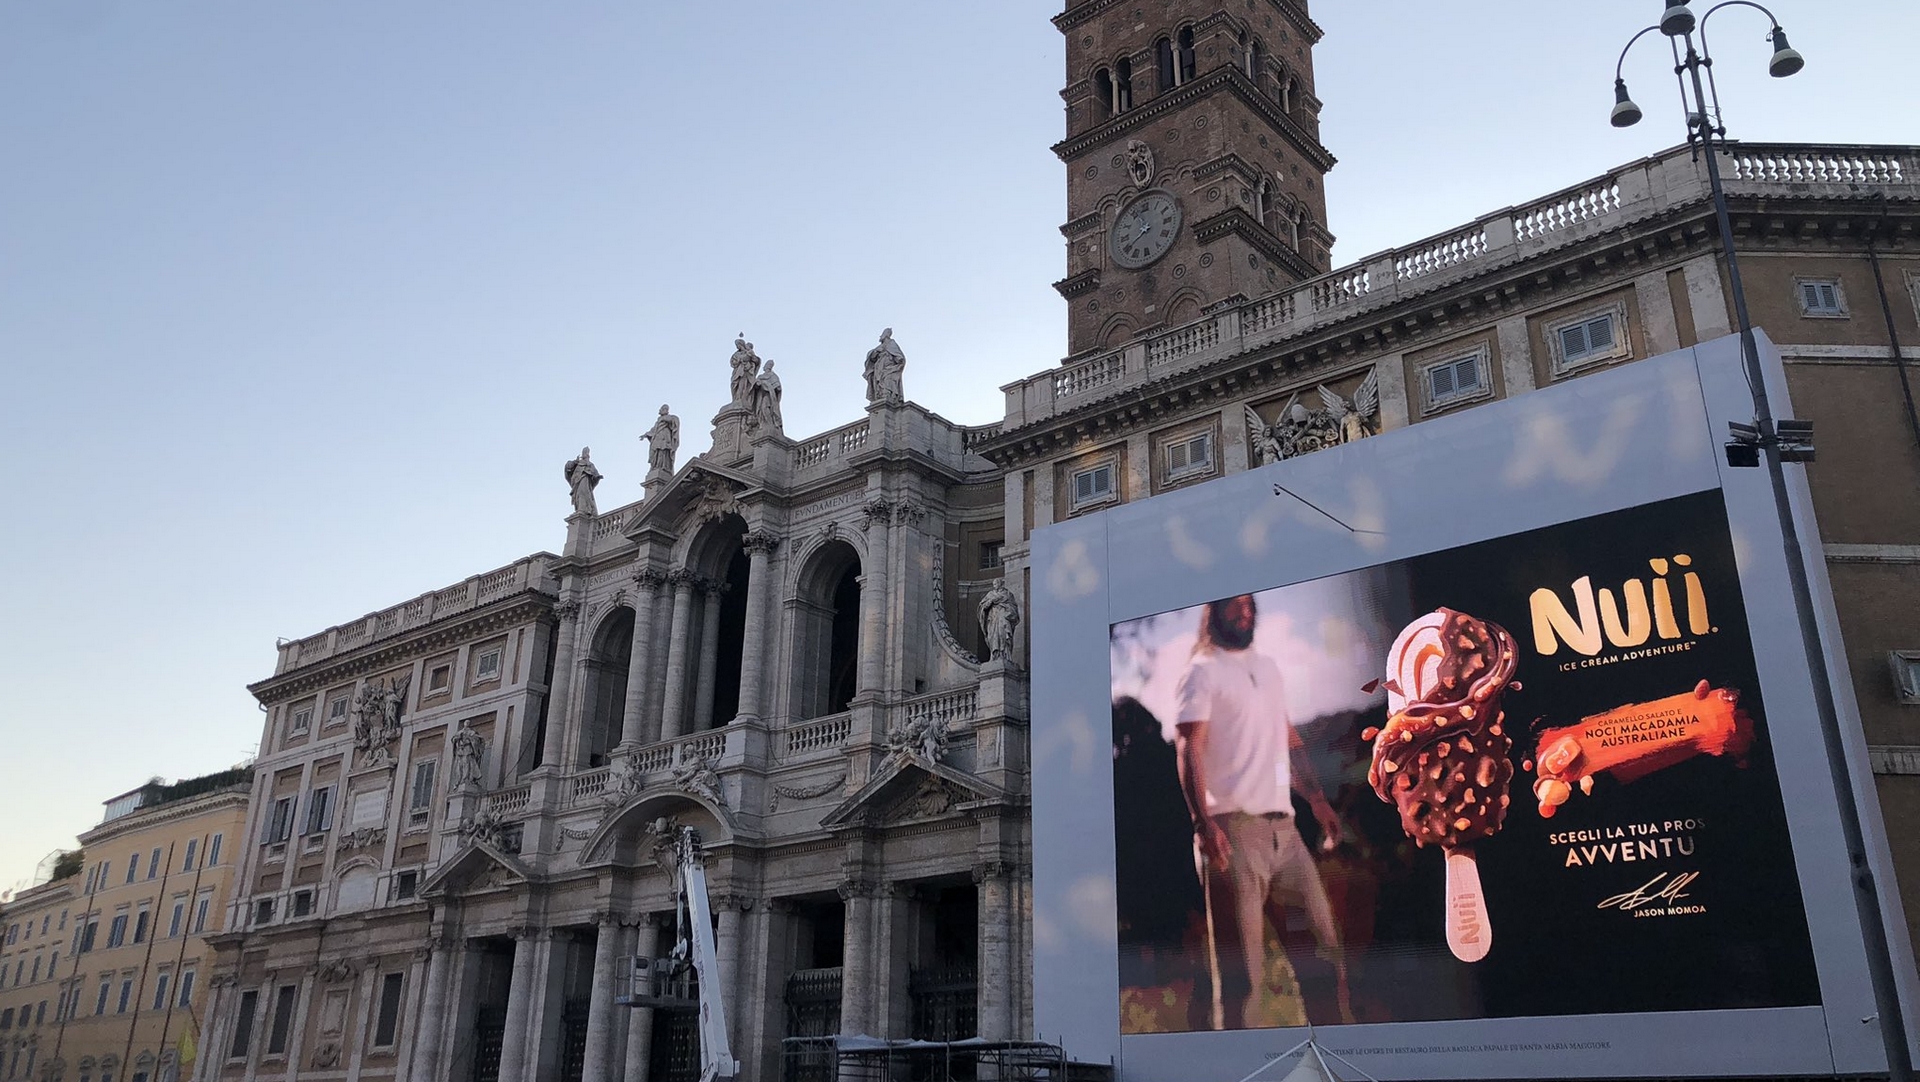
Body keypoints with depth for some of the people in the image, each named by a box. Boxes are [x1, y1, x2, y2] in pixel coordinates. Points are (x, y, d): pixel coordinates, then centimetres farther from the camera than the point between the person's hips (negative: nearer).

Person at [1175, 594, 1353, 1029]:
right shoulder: (1203, 672, -2)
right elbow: (1188, 752, -11)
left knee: (1324, 936, 8)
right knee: (1242, 964, -6)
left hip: (1282, 825, 7)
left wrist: (1317, 798, 17)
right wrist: (1204, 824, -22)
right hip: (1233, 829, -7)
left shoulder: (1269, 667, 19)